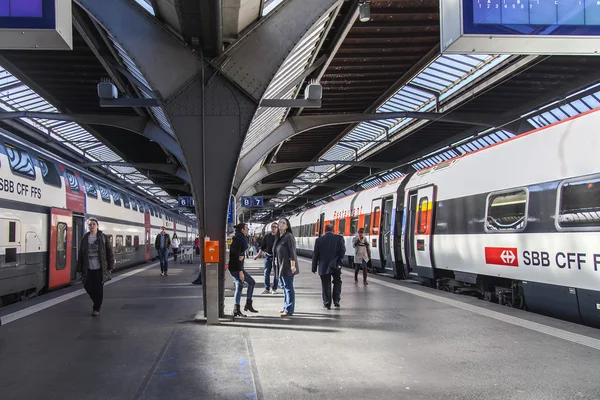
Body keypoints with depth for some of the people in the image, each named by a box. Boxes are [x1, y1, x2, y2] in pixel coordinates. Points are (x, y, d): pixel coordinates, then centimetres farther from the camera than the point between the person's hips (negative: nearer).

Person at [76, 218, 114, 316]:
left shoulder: (103, 237, -1)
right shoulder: (85, 238, 6)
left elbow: (109, 252, -1)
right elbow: (81, 254, 8)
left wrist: (110, 266, -5)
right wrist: (80, 268, 5)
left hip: (100, 268, -3)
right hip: (88, 268, 3)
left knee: (99, 289, 2)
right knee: (88, 287, 4)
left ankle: (96, 308, 16)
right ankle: (96, 302, 31)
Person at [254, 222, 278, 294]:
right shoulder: (267, 236, 7)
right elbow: (262, 247, 12)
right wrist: (258, 255, 10)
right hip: (268, 256, 3)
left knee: (276, 274, 3)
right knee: (266, 273, 5)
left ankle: (274, 289, 13)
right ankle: (267, 289, 13)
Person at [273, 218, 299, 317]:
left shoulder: (289, 236, -13)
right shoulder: (278, 237, 13)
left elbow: (292, 252, -18)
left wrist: (292, 265, -22)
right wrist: (276, 261, 18)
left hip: (287, 266, -9)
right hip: (280, 266, 9)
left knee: (288, 287, -3)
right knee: (283, 286, 18)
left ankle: (289, 310, 2)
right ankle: (286, 306, 32)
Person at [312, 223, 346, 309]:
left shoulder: (319, 240, -2)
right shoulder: (339, 238, -4)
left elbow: (315, 255, 1)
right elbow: (343, 251, -8)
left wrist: (314, 268, 8)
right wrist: (339, 260, 8)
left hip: (323, 267, 0)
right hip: (336, 266, 0)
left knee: (326, 285, 7)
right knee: (337, 282, 18)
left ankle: (327, 304, 9)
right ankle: (336, 301, 14)